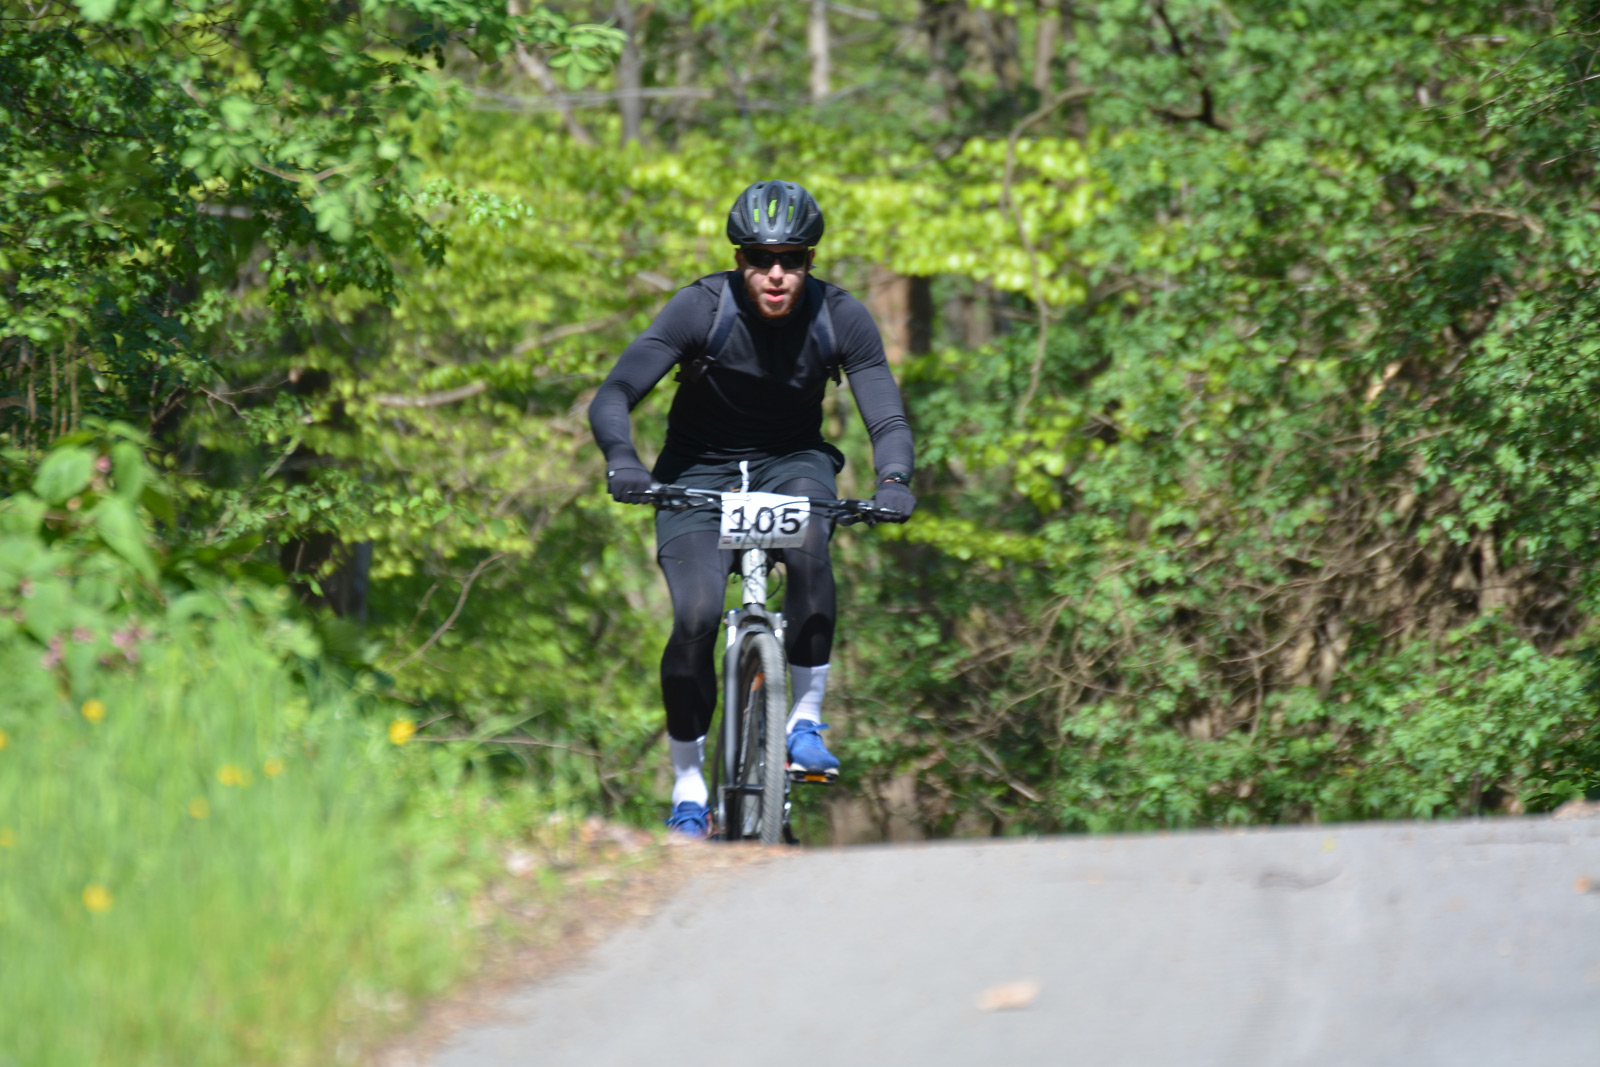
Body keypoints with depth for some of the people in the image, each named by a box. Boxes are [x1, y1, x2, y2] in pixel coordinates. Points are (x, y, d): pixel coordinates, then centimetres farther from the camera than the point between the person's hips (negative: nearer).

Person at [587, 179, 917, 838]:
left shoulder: (841, 319, -15)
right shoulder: (702, 308, -20)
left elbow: (887, 419, -18)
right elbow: (613, 398, -24)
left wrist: (893, 481, -40)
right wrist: (621, 462, -45)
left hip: (791, 463, 1)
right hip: (699, 472, -1)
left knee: (808, 542, -35)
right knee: (696, 619, -23)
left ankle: (807, 721, -22)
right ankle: (688, 790, -7)